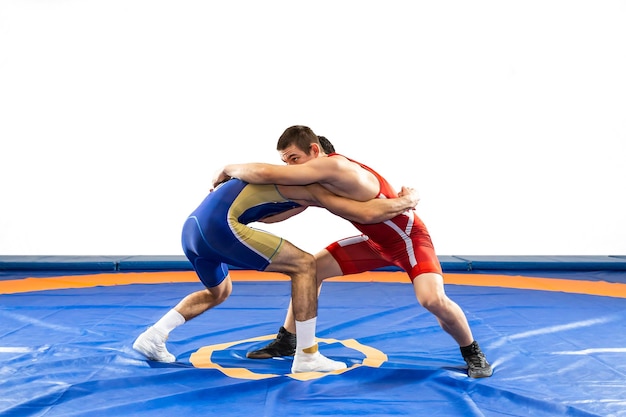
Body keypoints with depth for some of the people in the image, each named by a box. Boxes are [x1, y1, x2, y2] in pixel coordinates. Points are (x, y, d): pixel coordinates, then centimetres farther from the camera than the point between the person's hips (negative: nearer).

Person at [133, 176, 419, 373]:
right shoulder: (312, 183, 4)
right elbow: (368, 214, -3)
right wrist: (407, 200, 14)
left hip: (192, 228, 9)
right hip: (218, 225, -9)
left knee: (219, 292, 34)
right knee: (304, 265, 0)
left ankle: (153, 336, 20)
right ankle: (307, 356, 3)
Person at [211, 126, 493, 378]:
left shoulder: (332, 166, -33)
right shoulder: (319, 178, -5)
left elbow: (266, 174, -39)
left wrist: (228, 169, -22)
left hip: (409, 237, -8)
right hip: (374, 240, 9)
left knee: (433, 300, -30)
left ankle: (473, 353, -1)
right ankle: (287, 341, 17)